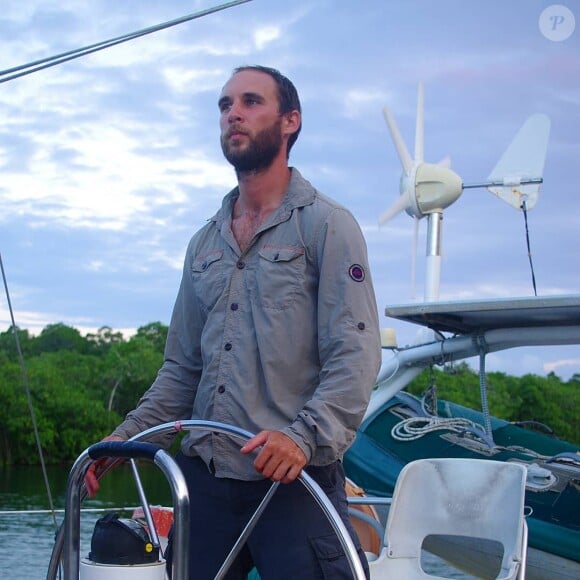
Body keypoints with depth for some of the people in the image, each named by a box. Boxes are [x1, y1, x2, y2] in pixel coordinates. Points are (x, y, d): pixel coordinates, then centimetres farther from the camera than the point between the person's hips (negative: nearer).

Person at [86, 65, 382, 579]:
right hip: (203, 476, 6)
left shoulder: (327, 224, -1)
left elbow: (356, 355, -11)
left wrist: (304, 435, -26)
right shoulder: (205, 243, 18)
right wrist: (128, 435, 7)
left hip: (293, 479, -5)